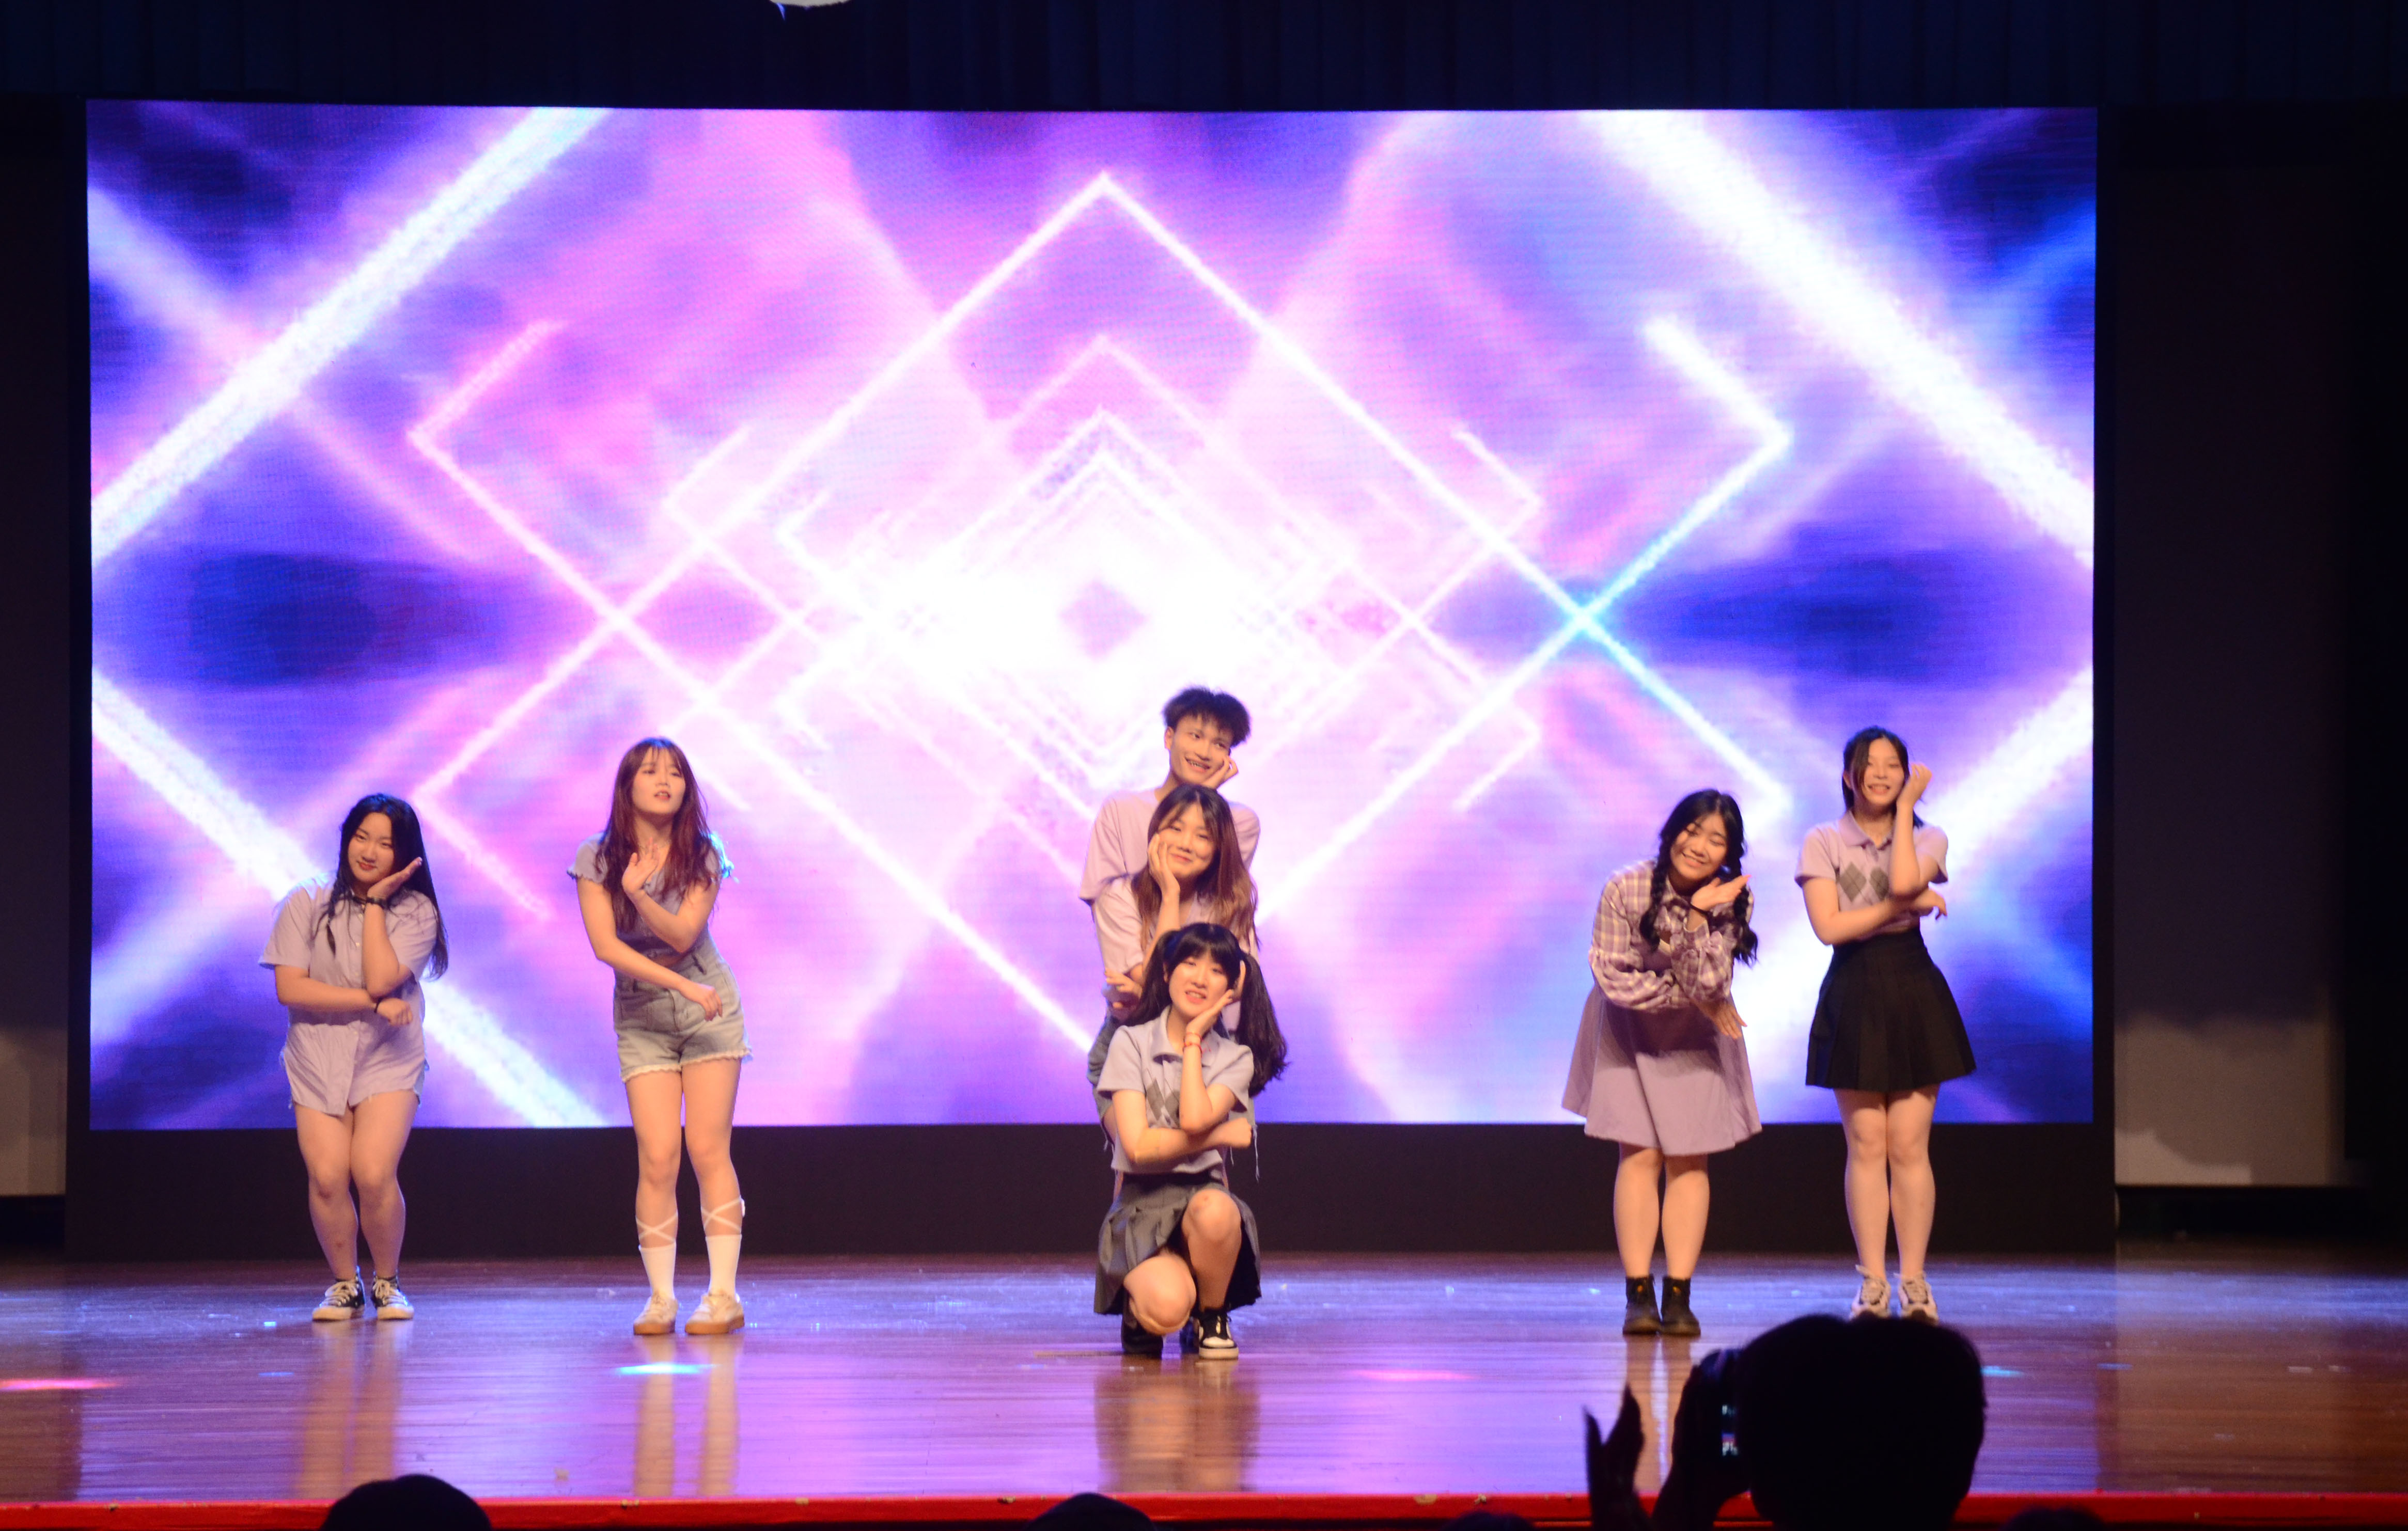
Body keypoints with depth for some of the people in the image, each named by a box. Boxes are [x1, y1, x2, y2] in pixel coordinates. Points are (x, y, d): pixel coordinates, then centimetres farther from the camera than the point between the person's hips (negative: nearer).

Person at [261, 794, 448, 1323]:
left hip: (388, 1061, -1)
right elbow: (290, 989, -8)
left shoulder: (416, 912, 0)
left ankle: (387, 1281, 4)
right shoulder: (308, 903, 1)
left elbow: (381, 979, -16)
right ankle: (345, 1283, 7)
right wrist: (374, 1004, -14)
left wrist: (376, 901, -11)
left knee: (373, 1173, -20)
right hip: (318, 1059, 1)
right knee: (327, 1176, -17)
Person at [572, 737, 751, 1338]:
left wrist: (637, 893, -30)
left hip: (707, 1012, 0)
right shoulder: (596, 859, -6)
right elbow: (606, 945, -13)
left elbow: (682, 935, -15)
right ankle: (661, 1298, -5)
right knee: (657, 1158, -9)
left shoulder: (702, 857, -5)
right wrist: (681, 984, -19)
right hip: (641, 1019, 0)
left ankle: (723, 1294, -6)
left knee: (708, 1149, -8)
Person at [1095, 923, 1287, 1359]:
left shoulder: (1236, 1058, 6)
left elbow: (1195, 1119, -16)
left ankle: (1212, 1317, -7)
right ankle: (1140, 1312, 7)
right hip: (1141, 1205, -2)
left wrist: (1194, 1040, -6)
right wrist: (1227, 1135, -9)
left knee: (1213, 1210, -38)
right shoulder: (1131, 1043, 1)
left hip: (1204, 1195, 2)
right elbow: (1139, 1145, -10)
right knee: (1166, 1309, -33)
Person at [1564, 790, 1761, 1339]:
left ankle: (1679, 1295, 1)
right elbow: (1613, 976, -21)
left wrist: (1698, 918, -37)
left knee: (1688, 1158, -2)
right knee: (1640, 1154, -7)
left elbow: (1708, 985, -25)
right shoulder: (1626, 889, -24)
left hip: (1695, 1036, 2)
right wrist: (1692, 999, -18)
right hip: (1631, 1029, -2)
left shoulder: (1733, 901, -17)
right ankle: (1638, 1294, -5)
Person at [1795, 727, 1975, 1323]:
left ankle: (1913, 1280, 4)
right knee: (1867, 1145, -1)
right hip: (1854, 994, -1)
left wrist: (1906, 806, -8)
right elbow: (1829, 926, -9)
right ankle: (1872, 1281, 4)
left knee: (1909, 1146, -2)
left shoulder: (1926, 840, 6)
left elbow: (1904, 880, -17)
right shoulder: (1824, 843, 3)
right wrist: (1904, 907, -12)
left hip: (1913, 991, 1)